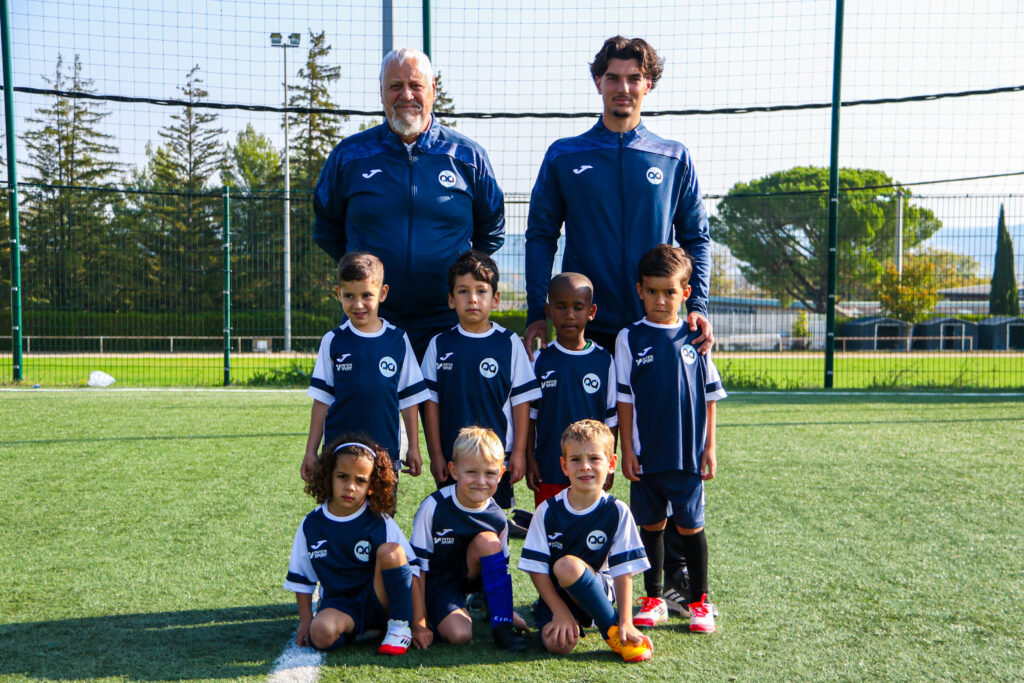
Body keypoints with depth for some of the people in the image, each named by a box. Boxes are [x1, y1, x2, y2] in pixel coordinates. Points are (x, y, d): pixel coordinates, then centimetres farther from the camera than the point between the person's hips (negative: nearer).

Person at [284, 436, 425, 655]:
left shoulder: (380, 524, -7)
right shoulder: (311, 525, 1)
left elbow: (413, 570, -7)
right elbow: (301, 578, 12)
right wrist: (306, 620, 4)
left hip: (379, 602, -1)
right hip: (339, 605, 1)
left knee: (390, 550, -28)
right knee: (321, 633, -34)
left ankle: (400, 628, -14)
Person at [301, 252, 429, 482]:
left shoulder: (398, 340, 2)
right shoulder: (333, 341, 1)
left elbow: (409, 398, 6)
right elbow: (322, 400, 4)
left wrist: (414, 447, 6)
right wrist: (311, 451, 4)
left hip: (386, 452, 0)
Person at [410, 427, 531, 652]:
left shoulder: (497, 517, -11)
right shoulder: (433, 508, -22)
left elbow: (502, 569, 4)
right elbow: (418, 566, -17)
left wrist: (508, 612, 1)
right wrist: (419, 623, -17)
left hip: (470, 576, 4)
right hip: (438, 582, -4)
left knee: (487, 540, -26)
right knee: (459, 634, -29)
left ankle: (501, 627, -21)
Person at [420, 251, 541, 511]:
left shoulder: (509, 343, -1)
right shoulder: (440, 345, 2)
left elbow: (521, 401, 0)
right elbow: (431, 403, 3)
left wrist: (519, 451, -3)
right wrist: (435, 455, 1)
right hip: (451, 456, 1)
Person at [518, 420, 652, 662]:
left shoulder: (617, 512, -8)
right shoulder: (548, 511, -6)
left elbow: (623, 570, -8)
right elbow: (536, 568, -6)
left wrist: (626, 622, -15)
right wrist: (560, 611, -15)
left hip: (598, 589, 0)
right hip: (555, 595, 0)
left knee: (567, 565, -34)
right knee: (558, 644, -31)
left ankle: (613, 632, -17)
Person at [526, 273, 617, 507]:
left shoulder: (604, 360, -1)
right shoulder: (541, 360, -2)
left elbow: (611, 418, 4)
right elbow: (529, 415, 5)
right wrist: (529, 460, 1)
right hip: (548, 469, 0)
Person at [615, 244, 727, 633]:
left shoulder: (695, 337, 2)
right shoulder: (630, 338, 0)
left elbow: (710, 397, 6)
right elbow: (624, 399, 1)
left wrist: (709, 449, 4)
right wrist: (627, 450, -2)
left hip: (688, 454, 0)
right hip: (646, 455, 0)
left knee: (690, 527, 6)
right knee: (651, 525, 10)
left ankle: (700, 602, 20)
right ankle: (653, 601, 23)